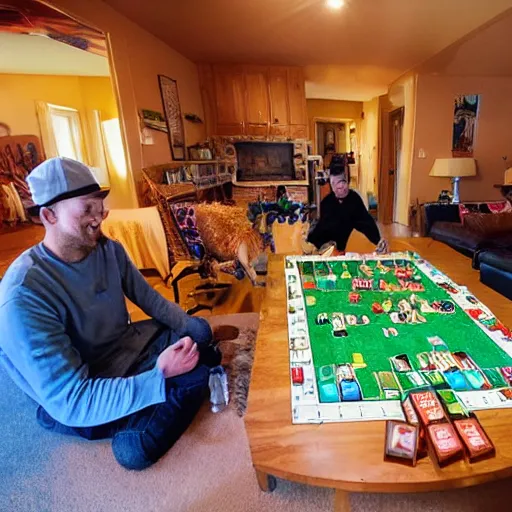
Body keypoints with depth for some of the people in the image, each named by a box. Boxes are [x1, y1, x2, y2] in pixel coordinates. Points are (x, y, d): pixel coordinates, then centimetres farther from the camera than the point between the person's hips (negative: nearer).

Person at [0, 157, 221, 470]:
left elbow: (149, 298, 1)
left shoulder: (109, 250, -8)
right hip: (85, 400, -6)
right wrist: (158, 378, -40)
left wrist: (191, 329, -12)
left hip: (131, 346, 7)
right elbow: (70, 400, -32)